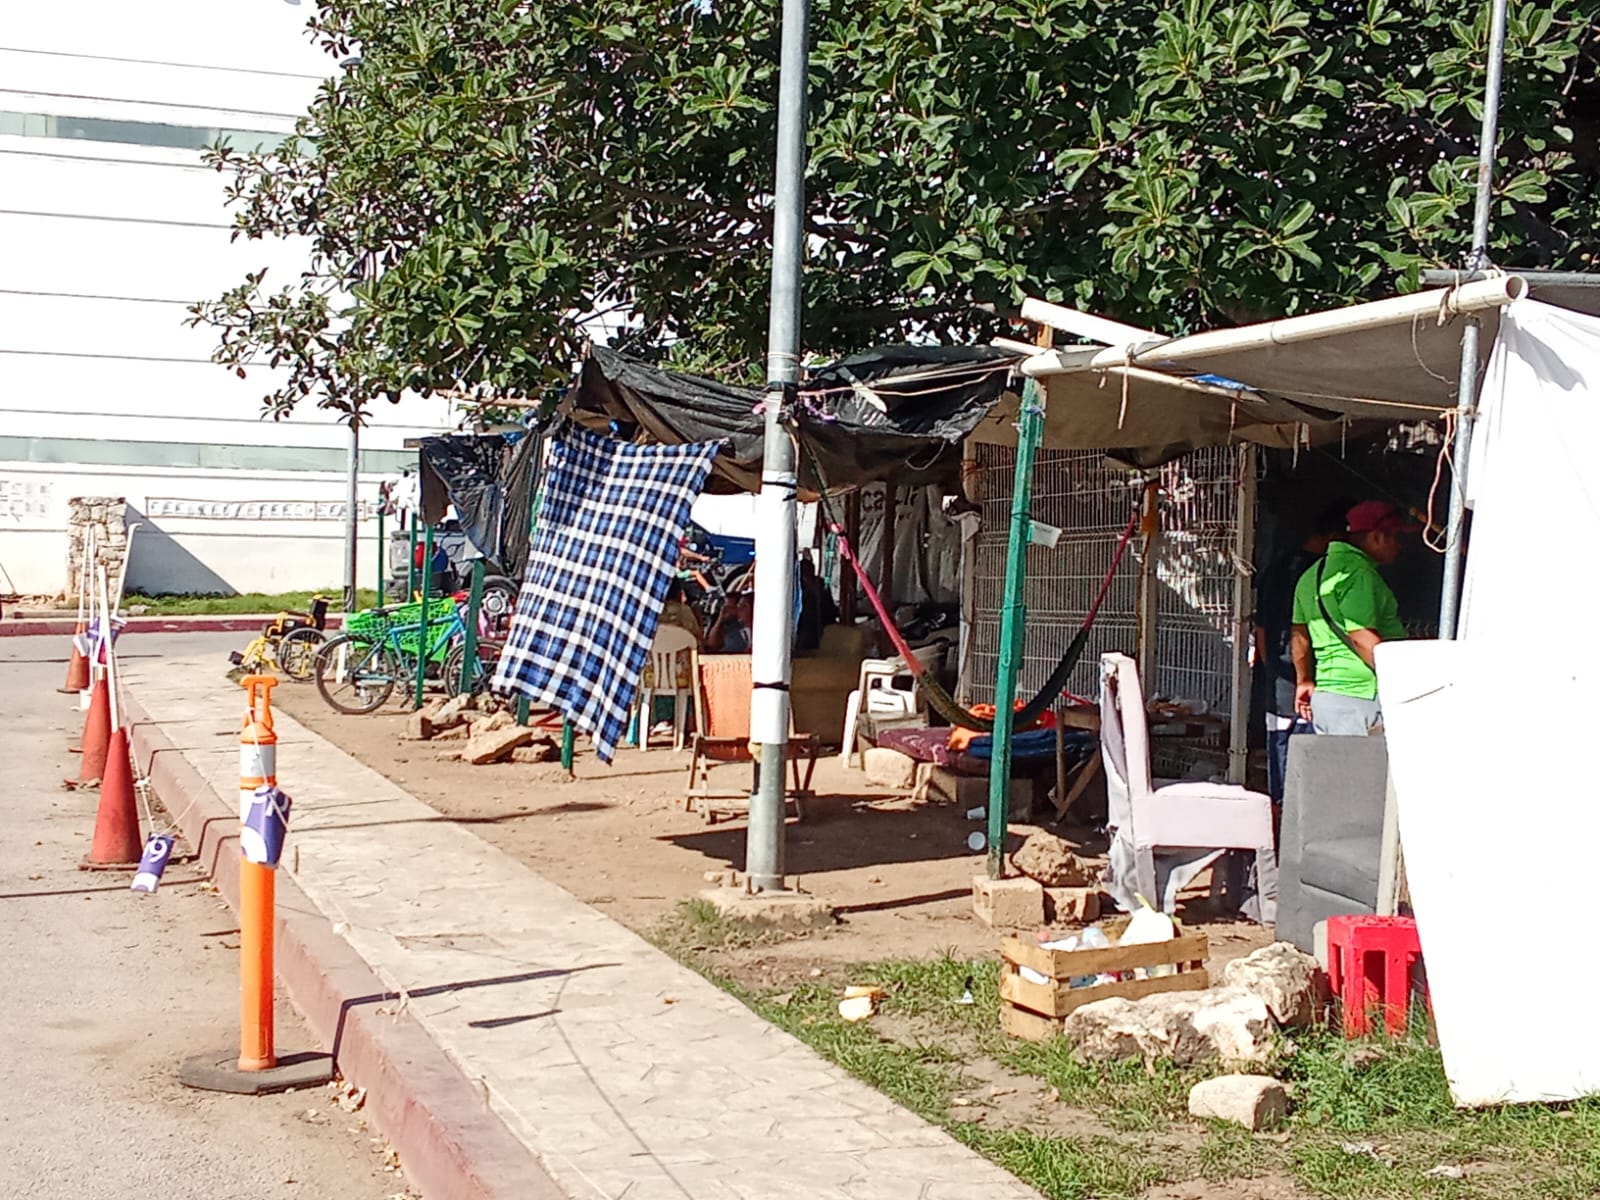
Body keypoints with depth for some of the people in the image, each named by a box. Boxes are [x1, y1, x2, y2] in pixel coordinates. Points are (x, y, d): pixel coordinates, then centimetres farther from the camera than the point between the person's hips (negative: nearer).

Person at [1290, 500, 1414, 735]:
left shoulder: (1314, 573, 18)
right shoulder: (1358, 573, -13)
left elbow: (1300, 635, 22)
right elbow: (1361, 638, -21)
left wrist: (1304, 681, 29)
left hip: (1323, 696, 9)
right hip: (1359, 699, -9)